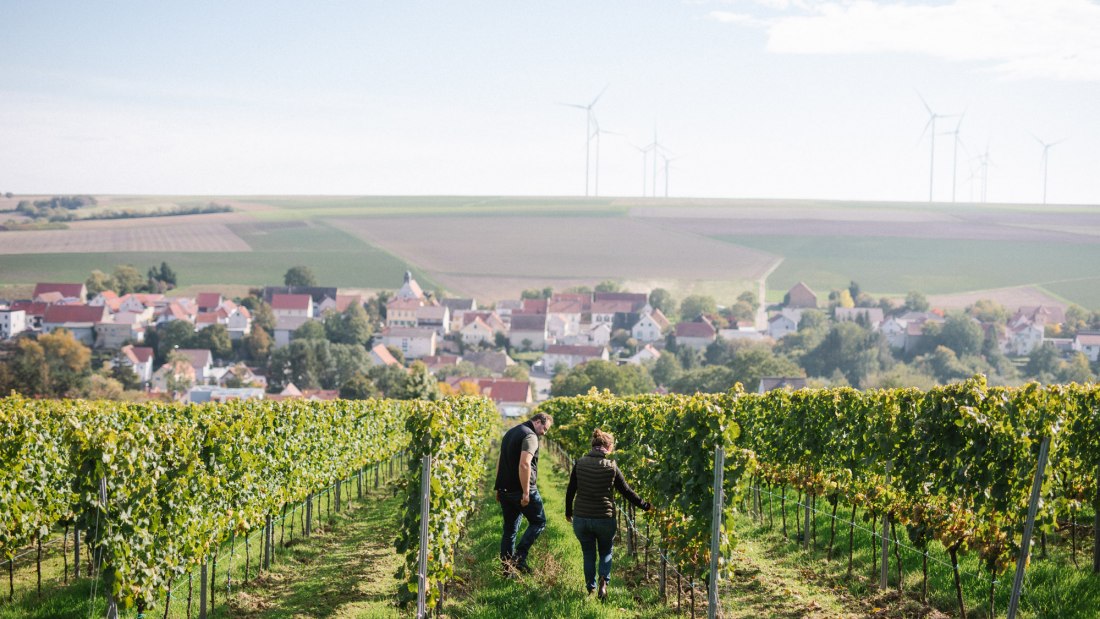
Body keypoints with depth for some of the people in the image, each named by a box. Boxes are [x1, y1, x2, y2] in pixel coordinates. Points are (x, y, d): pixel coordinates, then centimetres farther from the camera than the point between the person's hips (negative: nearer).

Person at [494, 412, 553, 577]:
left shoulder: (510, 433, 18)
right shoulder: (530, 436, -12)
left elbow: (500, 462, 22)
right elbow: (524, 464, -24)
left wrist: (499, 489, 24)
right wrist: (526, 492, -22)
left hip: (504, 489, 8)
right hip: (520, 490, -8)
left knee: (509, 529, 12)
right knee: (538, 521, 7)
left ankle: (508, 570, 13)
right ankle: (519, 558, -5)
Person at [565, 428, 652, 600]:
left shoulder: (580, 464, -3)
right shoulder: (612, 467, -8)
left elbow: (570, 491, 2)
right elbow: (627, 492, -1)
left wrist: (568, 512, 17)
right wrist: (646, 506, 11)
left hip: (581, 518, 1)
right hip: (604, 519, -1)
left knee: (588, 555, 18)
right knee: (606, 552, 19)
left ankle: (590, 589, 18)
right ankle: (604, 581, -5)